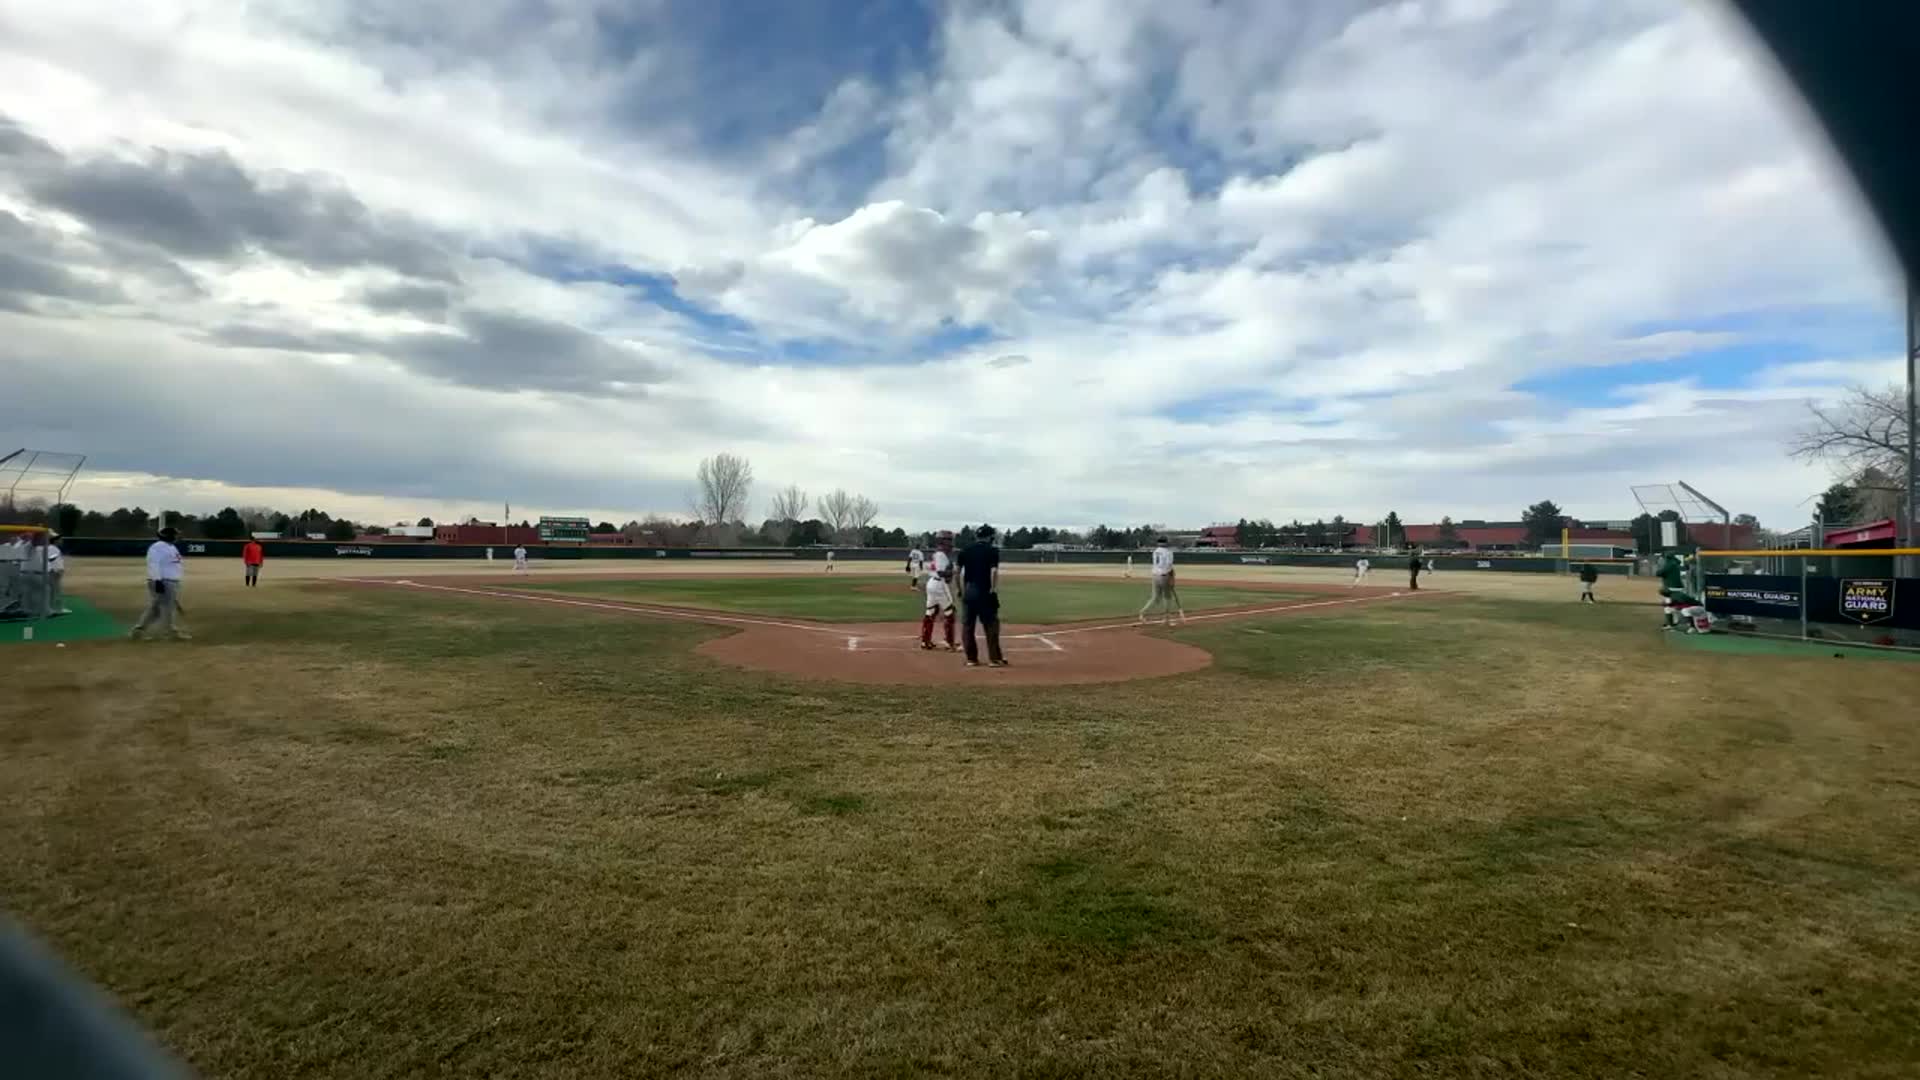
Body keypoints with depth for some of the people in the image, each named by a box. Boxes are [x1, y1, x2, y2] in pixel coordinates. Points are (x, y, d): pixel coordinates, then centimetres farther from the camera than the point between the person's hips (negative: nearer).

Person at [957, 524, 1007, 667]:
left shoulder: (966, 550, 9)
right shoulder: (992, 550, -3)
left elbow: (958, 571, 6)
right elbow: (994, 571, -16)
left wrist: (961, 590, 14)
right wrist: (993, 590, -13)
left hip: (968, 590, 4)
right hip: (984, 591, -4)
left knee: (968, 624, 9)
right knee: (991, 624, 3)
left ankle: (971, 658, 11)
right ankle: (994, 658, 3)